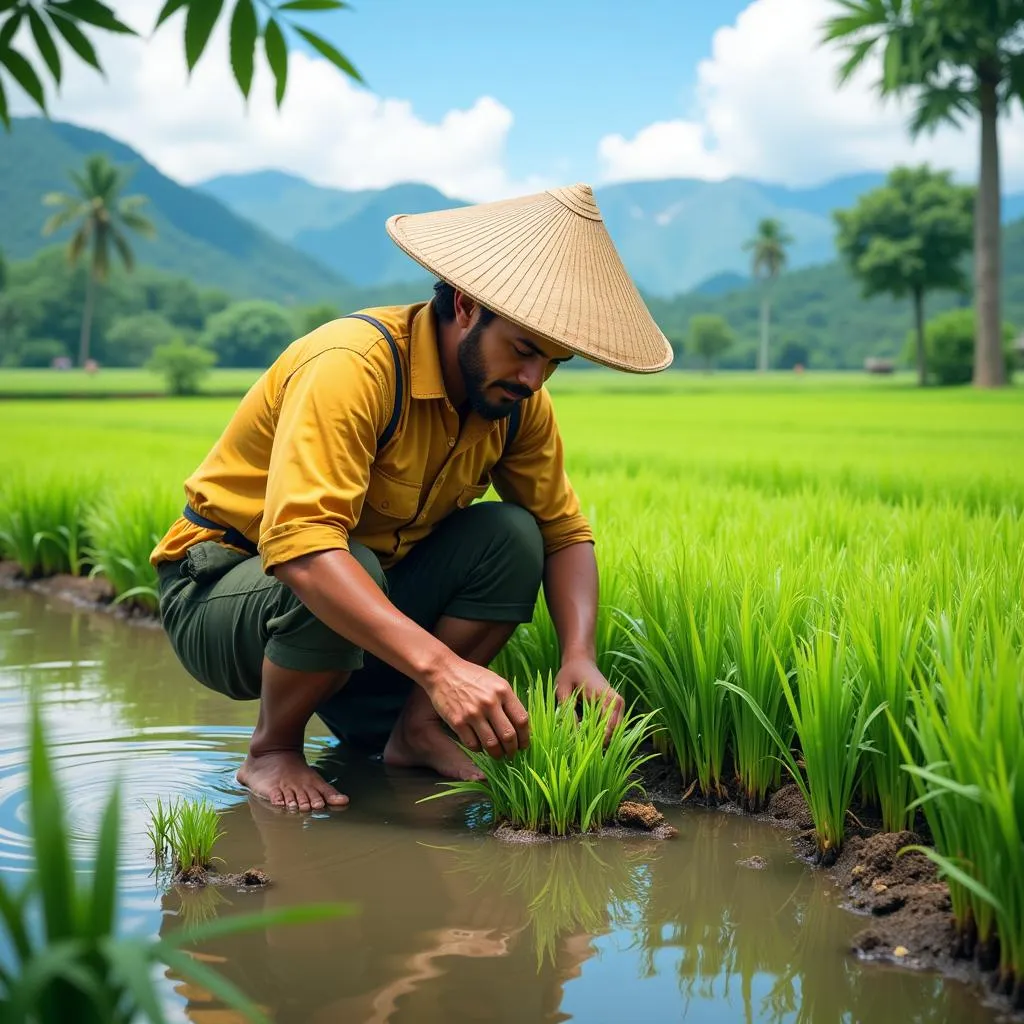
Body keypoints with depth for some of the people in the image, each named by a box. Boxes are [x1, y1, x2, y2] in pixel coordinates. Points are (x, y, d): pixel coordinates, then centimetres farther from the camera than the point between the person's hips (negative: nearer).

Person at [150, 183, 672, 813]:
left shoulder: (518, 399, -7)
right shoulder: (354, 366, -31)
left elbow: (564, 531, 1)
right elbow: (300, 546, -43)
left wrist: (580, 657, -19)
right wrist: (439, 665, -52)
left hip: (376, 602, 6)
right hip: (217, 593, -6)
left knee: (513, 535, -14)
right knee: (347, 570, -37)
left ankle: (413, 730, -6)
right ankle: (272, 750, -10)